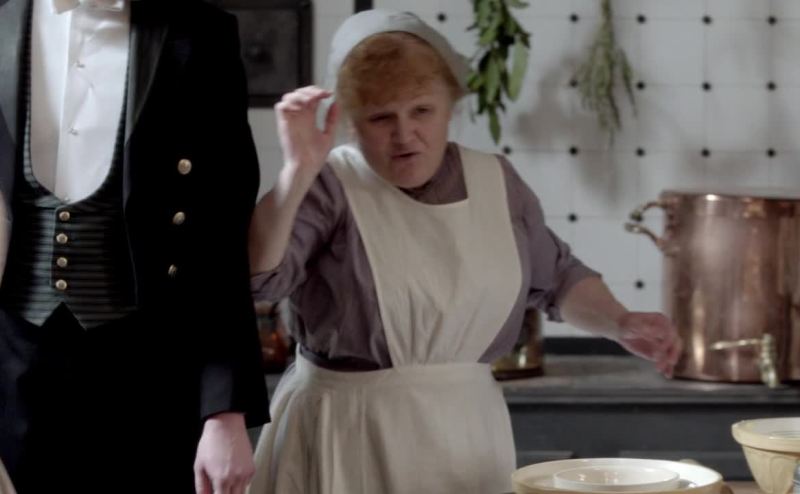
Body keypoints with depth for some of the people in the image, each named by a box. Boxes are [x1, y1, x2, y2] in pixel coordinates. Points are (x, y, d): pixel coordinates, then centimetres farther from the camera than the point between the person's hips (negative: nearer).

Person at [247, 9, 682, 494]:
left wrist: (620, 323, 3)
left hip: (465, 431, 4)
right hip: (348, 435, -3)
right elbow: (253, 274, -23)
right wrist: (298, 172, -33)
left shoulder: (496, 182, 4)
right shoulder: (329, 187, -9)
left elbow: (556, 277, 18)